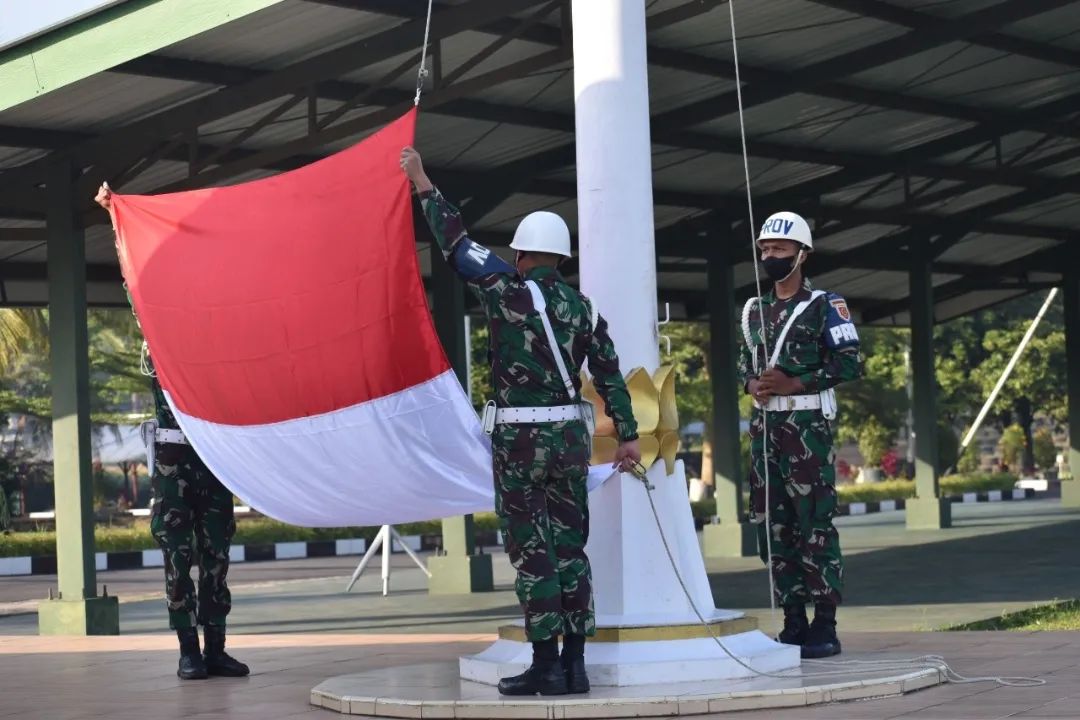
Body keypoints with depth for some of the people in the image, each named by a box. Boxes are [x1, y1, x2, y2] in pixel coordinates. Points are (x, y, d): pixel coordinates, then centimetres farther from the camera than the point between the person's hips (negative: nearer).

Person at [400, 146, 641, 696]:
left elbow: (456, 244, -3)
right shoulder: (583, 307, 8)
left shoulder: (508, 293, -8)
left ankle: (545, 665, -3)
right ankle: (574, 663, 9)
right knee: (569, 548, 8)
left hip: (519, 435, -5)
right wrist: (628, 436, 11)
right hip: (569, 433, 5)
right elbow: (610, 374, 7)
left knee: (531, 551, -2)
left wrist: (423, 186, 6)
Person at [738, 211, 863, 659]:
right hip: (764, 424, 6)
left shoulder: (824, 306, -2)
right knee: (772, 525, 6)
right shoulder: (753, 310, 17)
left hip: (807, 423, -6)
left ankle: (824, 626, -5)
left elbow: (850, 364, -7)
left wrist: (794, 383, -15)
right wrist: (751, 384, 0)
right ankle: (793, 621, 13)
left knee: (814, 523, -8)